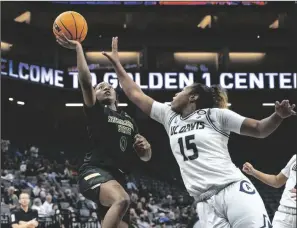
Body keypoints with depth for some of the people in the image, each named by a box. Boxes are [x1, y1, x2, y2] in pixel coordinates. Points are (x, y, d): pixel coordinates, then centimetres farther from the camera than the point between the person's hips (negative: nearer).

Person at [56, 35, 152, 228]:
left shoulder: (129, 121, 25)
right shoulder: (96, 111, 8)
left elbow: (145, 157, 25)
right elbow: (85, 80, -10)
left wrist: (146, 147, 1)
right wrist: (78, 48, -10)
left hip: (117, 176, 7)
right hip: (95, 171, -7)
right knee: (122, 199, -38)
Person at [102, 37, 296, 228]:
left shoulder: (215, 114, 8)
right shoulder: (169, 116, 22)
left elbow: (259, 129, 6)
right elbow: (136, 95, 27)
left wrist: (279, 115, -13)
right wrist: (116, 63, 29)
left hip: (234, 191, -4)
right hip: (206, 203, 4)